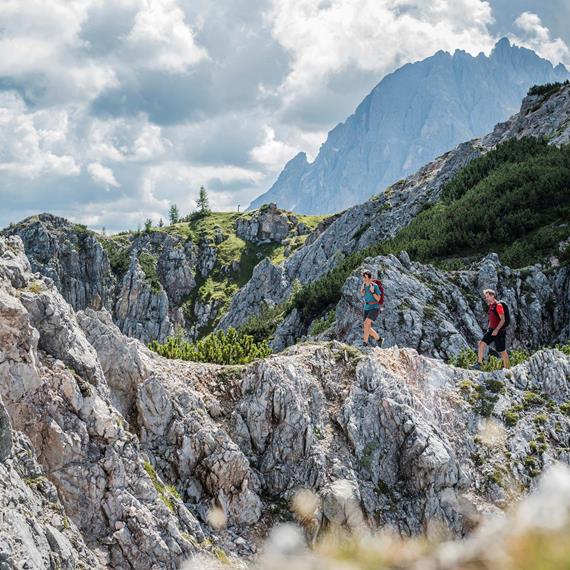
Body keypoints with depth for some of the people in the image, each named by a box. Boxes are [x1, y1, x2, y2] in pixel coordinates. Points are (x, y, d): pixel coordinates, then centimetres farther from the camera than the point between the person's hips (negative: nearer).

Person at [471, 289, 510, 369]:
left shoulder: (498, 306, -14)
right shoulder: (491, 306, 13)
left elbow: (503, 320, -19)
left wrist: (496, 330, -24)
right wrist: (488, 328, 18)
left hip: (499, 331, -8)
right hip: (491, 330, 8)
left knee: (502, 351, -1)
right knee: (481, 343, -5)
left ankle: (506, 369, 9)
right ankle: (479, 364, -4)